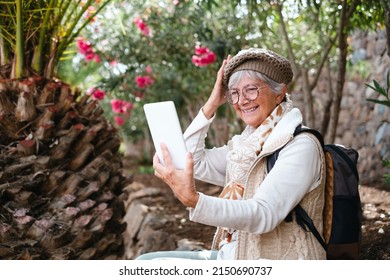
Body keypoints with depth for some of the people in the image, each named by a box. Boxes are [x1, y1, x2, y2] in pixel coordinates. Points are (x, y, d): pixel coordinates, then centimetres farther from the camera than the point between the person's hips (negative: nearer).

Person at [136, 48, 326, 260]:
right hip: (232, 257, 8)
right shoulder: (246, 145, 11)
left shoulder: (301, 146, -13)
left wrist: (193, 200, -38)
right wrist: (211, 105, 4)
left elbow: (264, 215, -25)